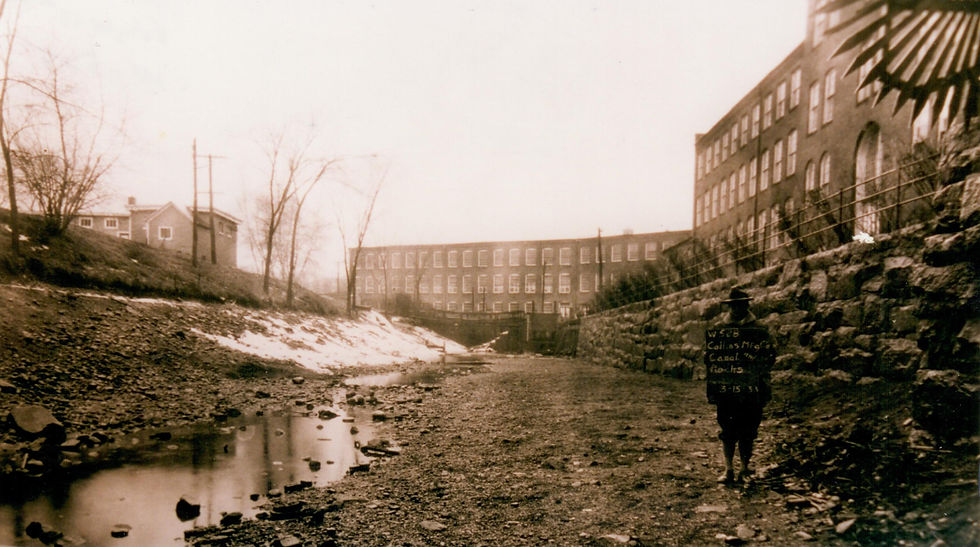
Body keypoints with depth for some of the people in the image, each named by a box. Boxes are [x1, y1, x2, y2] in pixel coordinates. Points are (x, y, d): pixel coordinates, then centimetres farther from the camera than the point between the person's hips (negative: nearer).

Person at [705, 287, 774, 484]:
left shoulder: (759, 330, 4)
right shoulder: (719, 330, 9)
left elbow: (769, 357, 2)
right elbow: (709, 356, 13)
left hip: (750, 390, -1)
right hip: (725, 388, 1)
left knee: (747, 431, 4)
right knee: (727, 431, 2)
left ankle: (745, 468, 19)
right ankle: (729, 470, 9)